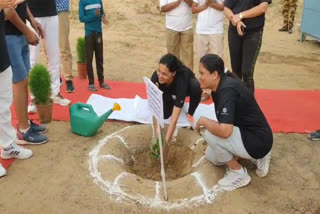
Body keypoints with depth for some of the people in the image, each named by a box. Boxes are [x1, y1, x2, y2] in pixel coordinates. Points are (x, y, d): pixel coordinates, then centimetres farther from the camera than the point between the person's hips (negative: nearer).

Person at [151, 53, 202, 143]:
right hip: (168, 92, 3)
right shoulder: (156, 77, -37)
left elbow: (174, 118, -44)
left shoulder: (181, 80, -45)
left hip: (187, 85, -3)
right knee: (164, 115, -18)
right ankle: (174, 101, 14)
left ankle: (190, 113, -10)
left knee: (196, 86, -36)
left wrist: (165, 142, -46)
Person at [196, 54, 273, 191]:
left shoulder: (227, 90, -29)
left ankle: (239, 174, -4)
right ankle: (256, 157, 19)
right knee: (211, 157, 18)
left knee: (209, 134, -24)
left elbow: (225, 131, -38)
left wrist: (203, 121, -22)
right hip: (247, 134, 10)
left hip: (258, 141, -10)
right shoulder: (221, 85, 0)